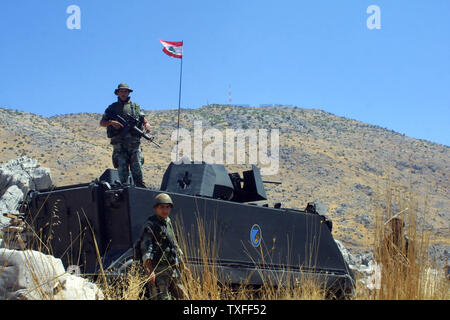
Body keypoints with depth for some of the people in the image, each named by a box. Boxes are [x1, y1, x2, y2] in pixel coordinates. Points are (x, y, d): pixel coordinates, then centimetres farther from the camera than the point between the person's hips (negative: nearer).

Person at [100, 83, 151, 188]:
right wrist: (111, 122, -7)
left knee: (137, 167, -6)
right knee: (122, 169, -4)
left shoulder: (135, 107, 16)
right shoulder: (112, 108, 15)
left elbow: (144, 120, 13)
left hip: (134, 142, 0)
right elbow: (102, 123, 13)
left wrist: (147, 125, -10)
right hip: (119, 143, 0)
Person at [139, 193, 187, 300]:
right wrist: (150, 270, -29)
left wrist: (181, 263, 29)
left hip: (173, 268, 8)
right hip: (158, 270, -8)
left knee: (182, 296, 11)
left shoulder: (168, 222, 16)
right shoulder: (150, 225, -9)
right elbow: (146, 249, -19)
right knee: (162, 297, -11)